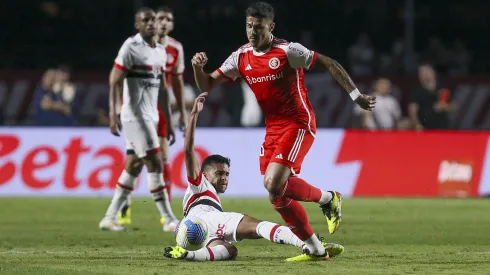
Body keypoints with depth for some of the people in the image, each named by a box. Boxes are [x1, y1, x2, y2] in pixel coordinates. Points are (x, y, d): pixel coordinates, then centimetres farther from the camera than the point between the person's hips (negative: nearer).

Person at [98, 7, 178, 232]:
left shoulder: (161, 51, 13)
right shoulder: (131, 48, -10)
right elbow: (115, 81, -15)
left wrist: (169, 121, 18)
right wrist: (113, 113, -24)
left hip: (150, 116, 8)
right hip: (135, 115, -8)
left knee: (133, 167, 8)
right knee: (154, 163, -9)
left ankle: (110, 218, 14)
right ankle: (169, 219, -6)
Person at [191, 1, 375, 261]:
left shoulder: (288, 51, -14)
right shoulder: (241, 57, 2)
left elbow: (329, 64, -8)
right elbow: (207, 85, 5)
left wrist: (356, 96, -9)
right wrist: (197, 67, -16)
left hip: (298, 124, -7)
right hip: (272, 129, 7)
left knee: (273, 183, -22)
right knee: (279, 195, 4)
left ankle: (327, 199, 2)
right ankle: (315, 248, 17)